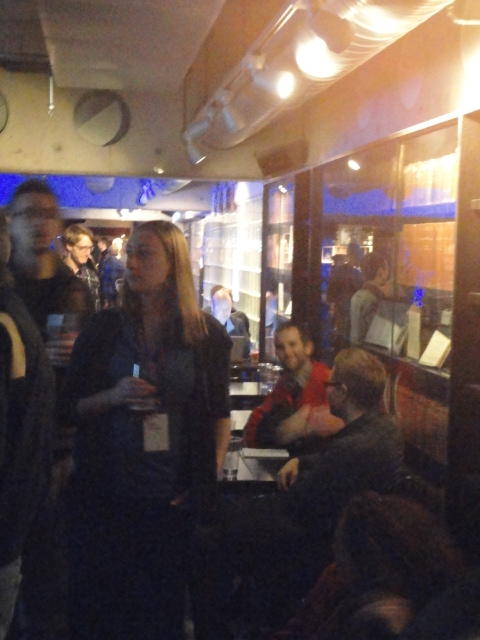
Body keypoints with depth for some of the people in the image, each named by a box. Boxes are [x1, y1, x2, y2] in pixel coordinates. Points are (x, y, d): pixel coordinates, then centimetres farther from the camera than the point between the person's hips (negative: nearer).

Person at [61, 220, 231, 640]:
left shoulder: (207, 334, 0)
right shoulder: (104, 329, 3)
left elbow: (220, 415, 6)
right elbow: (71, 407, 5)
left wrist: (211, 478, -3)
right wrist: (114, 396, -13)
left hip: (174, 496, 0)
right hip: (107, 492, 1)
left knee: (165, 605, 10)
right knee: (99, 603, 7)